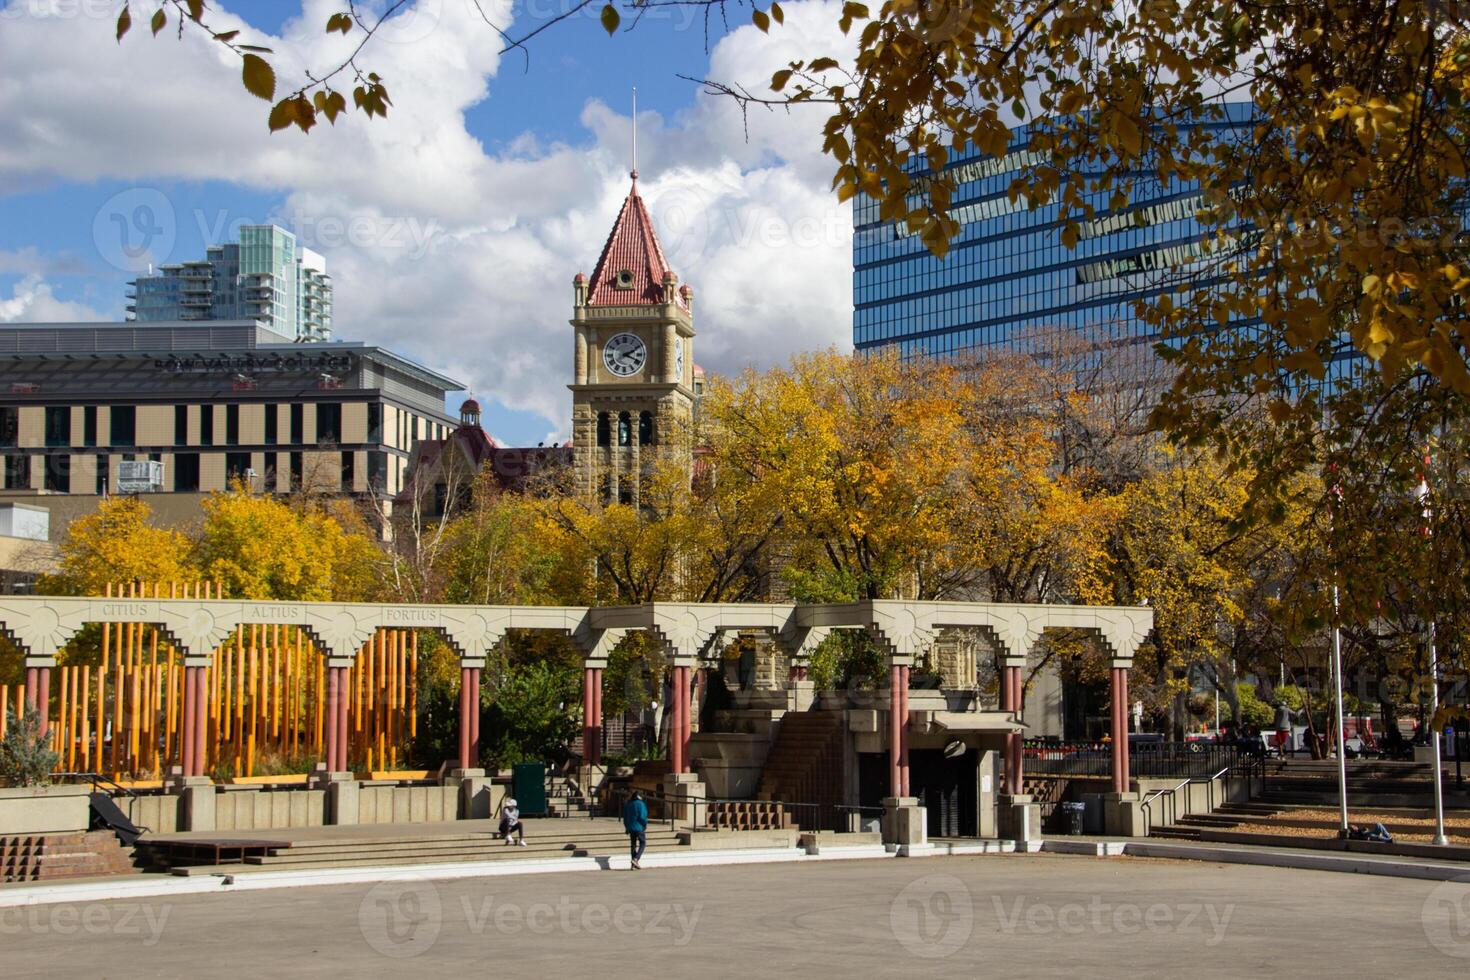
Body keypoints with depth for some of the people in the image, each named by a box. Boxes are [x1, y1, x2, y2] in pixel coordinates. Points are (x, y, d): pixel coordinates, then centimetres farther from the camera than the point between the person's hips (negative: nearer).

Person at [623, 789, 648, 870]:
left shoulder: (627, 804, 7)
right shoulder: (640, 804, -13)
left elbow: (625, 817, 11)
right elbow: (642, 817, -18)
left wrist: (627, 827, 18)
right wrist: (645, 825, -2)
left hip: (630, 828, 6)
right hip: (639, 827, -6)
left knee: (633, 845, 11)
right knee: (643, 843, 6)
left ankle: (634, 865, 11)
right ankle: (635, 859, -12)